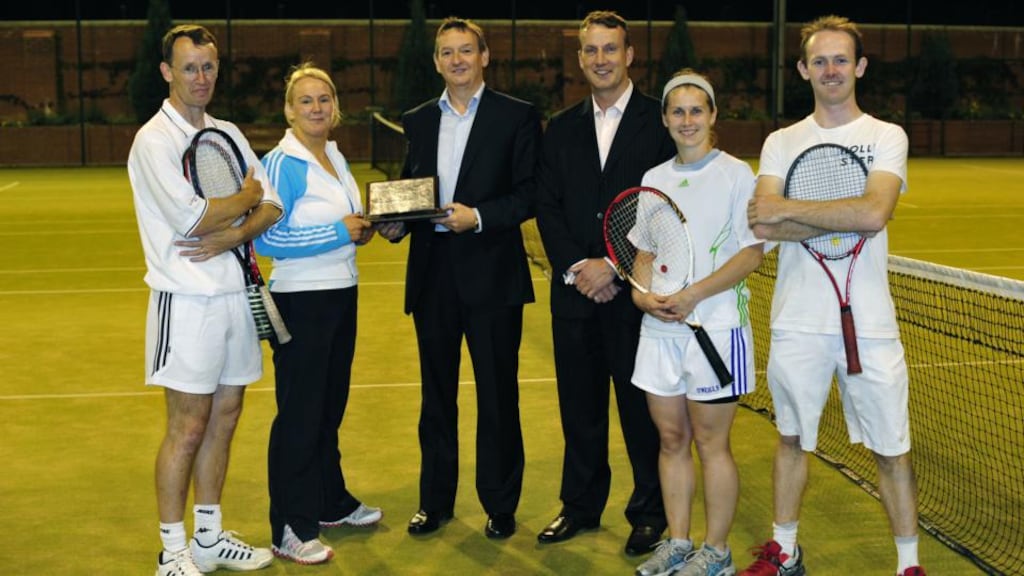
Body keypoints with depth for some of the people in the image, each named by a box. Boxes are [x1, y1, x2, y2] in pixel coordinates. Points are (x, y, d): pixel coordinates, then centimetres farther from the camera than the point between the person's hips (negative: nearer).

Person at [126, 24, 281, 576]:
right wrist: (246, 197, -5)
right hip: (188, 301, -7)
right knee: (187, 429, 0)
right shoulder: (154, 140, -10)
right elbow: (191, 217, -20)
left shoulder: (228, 133, 12)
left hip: (235, 294, 7)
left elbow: (272, 206, 6)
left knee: (223, 421, 13)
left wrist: (231, 236, -12)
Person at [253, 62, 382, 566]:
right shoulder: (282, 163, -14)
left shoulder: (335, 157, 10)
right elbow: (266, 240, -20)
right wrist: (339, 232, -21)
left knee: (330, 406, 18)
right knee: (300, 414, -1)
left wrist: (361, 230, -2)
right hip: (301, 301, -8)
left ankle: (331, 503, 33)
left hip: (341, 293, 8)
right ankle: (290, 529, 9)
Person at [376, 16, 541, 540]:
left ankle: (500, 505, 18)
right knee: (436, 393, 12)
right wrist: (396, 223, -5)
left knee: (497, 393, 4)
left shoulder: (517, 116, 0)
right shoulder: (416, 121, 13)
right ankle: (435, 500, 25)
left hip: (491, 274, -4)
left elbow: (531, 194, -6)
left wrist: (479, 216, -18)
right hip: (432, 275, 4)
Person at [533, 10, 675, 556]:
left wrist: (614, 266, -13)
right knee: (580, 404, 12)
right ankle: (581, 505, 26)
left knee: (642, 405, 4)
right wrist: (576, 266, -8)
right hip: (574, 288, 4)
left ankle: (650, 512, 19)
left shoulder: (660, 121, -3)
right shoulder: (561, 128, 12)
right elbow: (547, 206, 7)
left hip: (636, 289, -4)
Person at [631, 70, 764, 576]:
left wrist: (694, 294, -19)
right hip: (659, 328, 5)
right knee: (671, 439, 11)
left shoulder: (736, 174, -5)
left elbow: (752, 251, -10)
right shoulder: (653, 179, 10)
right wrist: (641, 293, -5)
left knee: (710, 443, 3)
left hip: (716, 328, -5)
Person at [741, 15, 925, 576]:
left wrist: (789, 209, -13)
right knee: (791, 439, 14)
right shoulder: (780, 143, 7)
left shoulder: (887, 137, 1)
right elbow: (762, 226, -9)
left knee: (891, 448, 5)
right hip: (796, 321, 2)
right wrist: (847, 219, -15)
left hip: (868, 324, -2)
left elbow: (873, 213, -18)